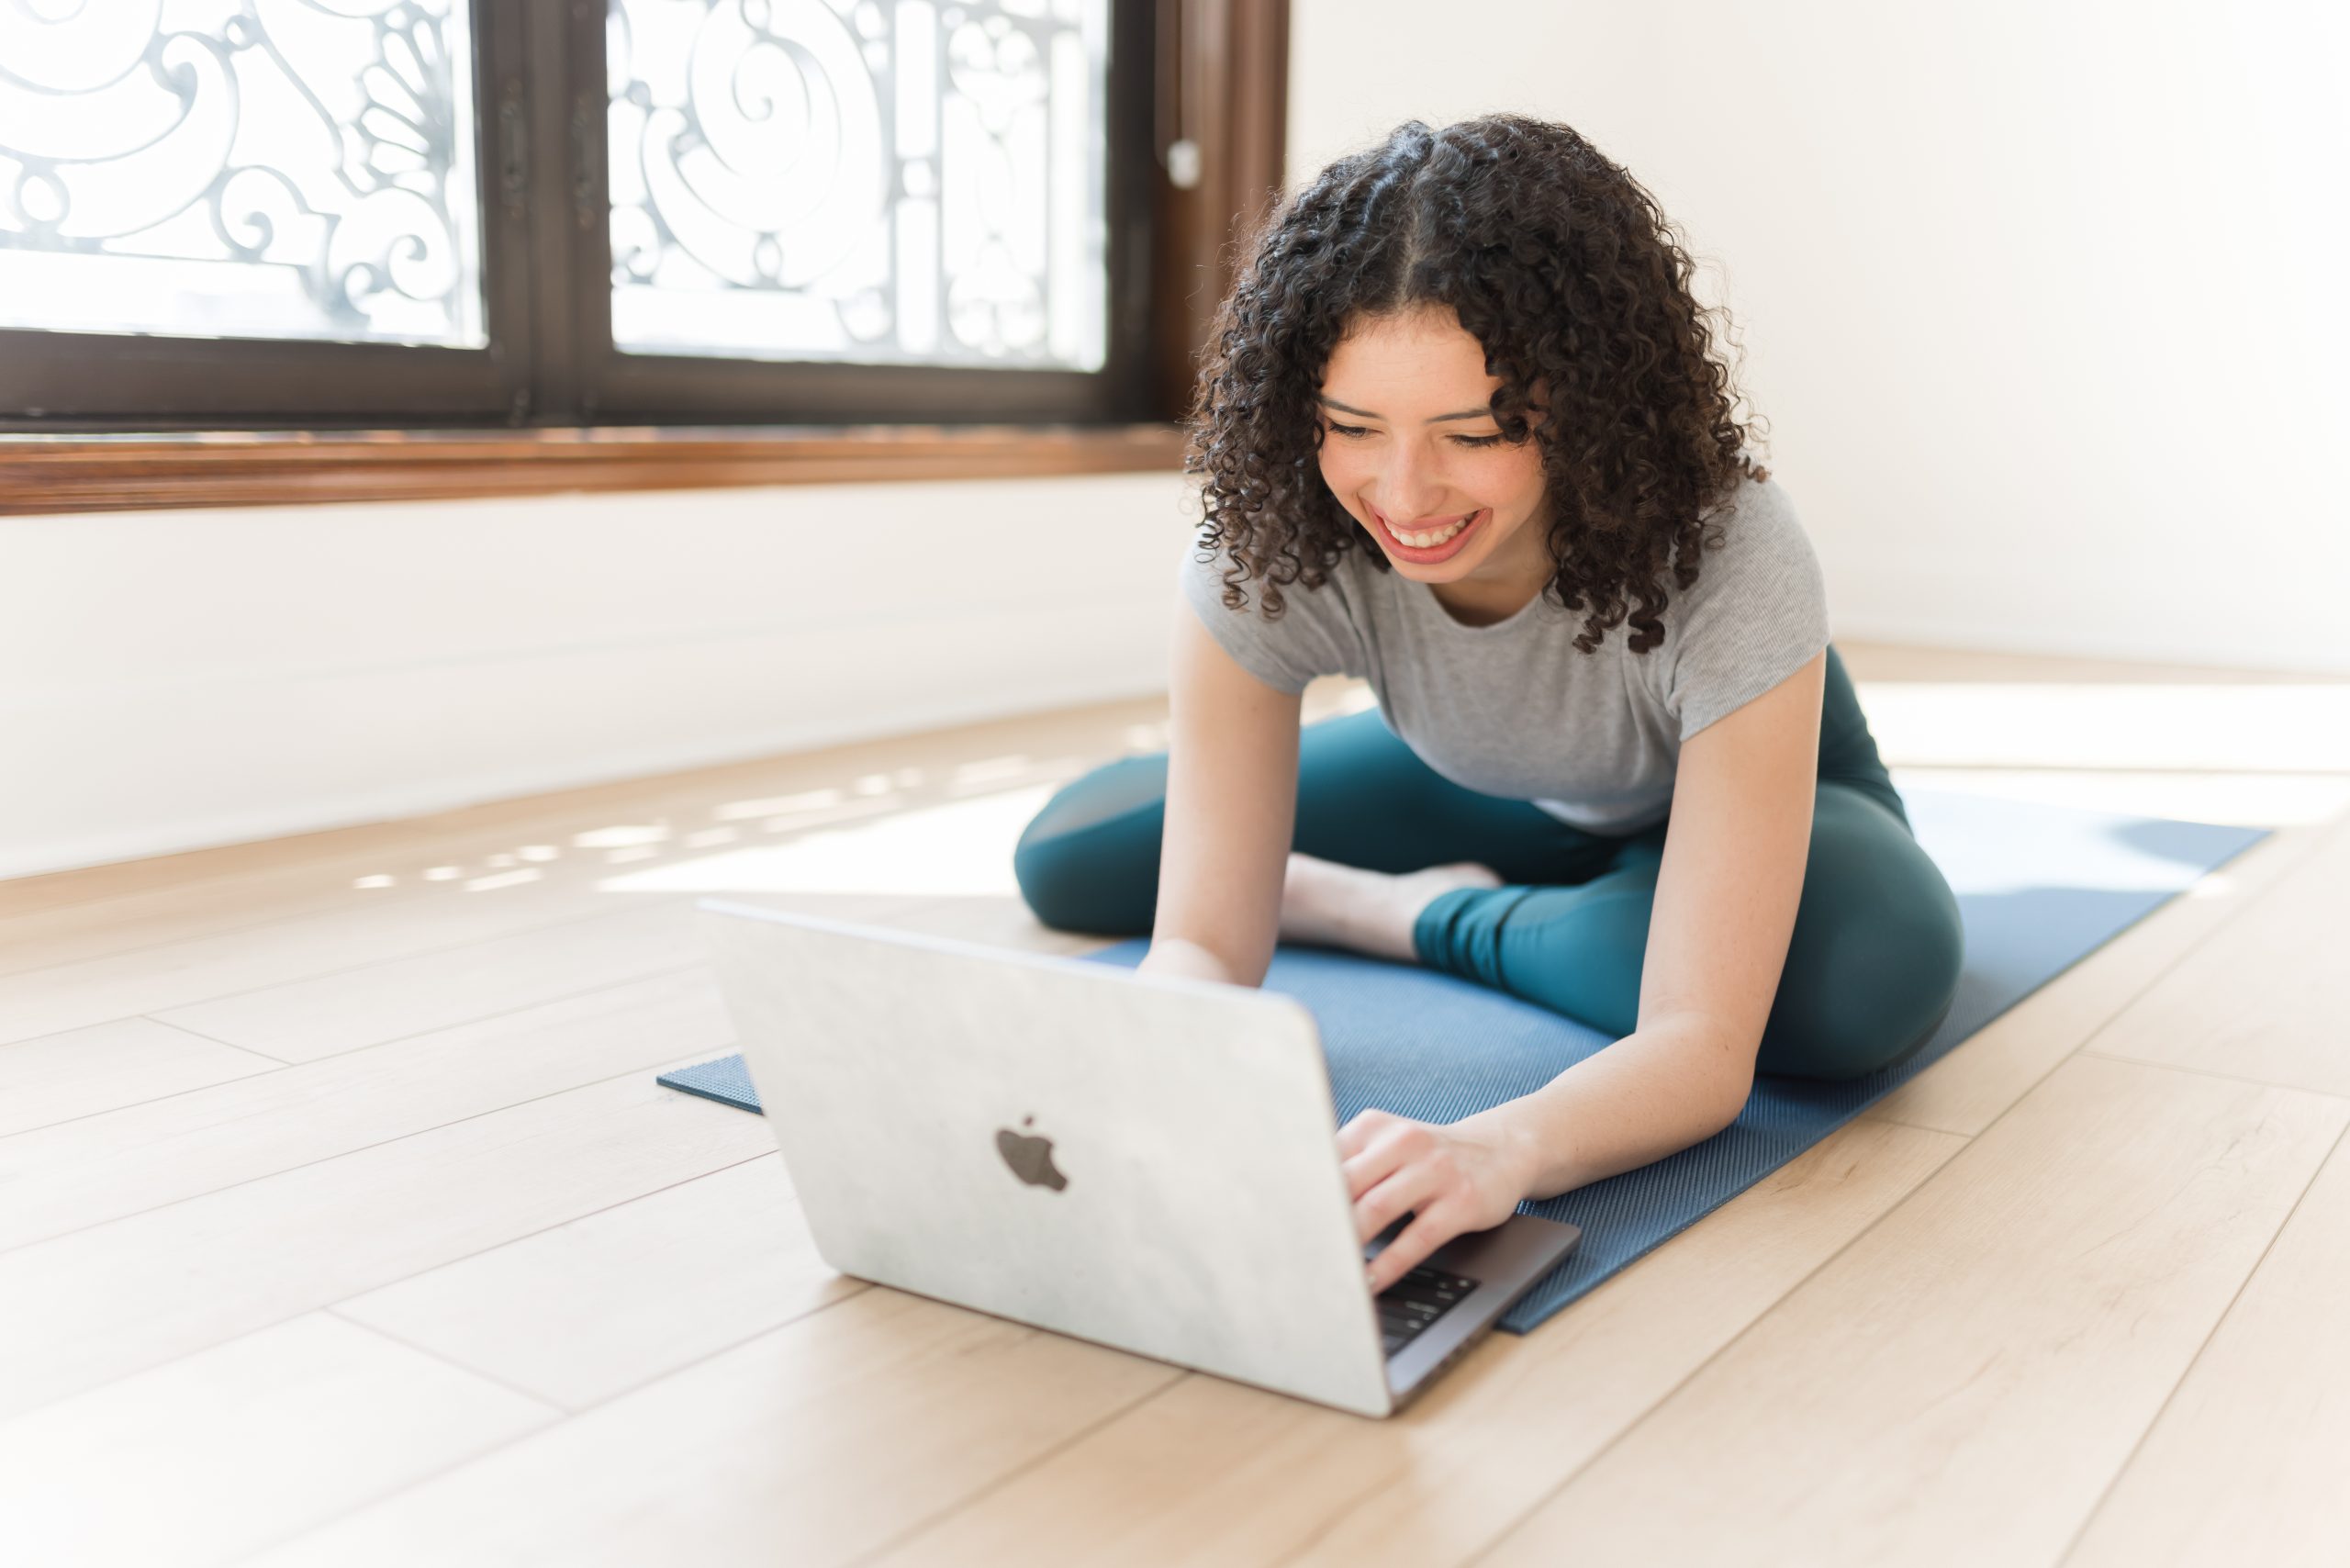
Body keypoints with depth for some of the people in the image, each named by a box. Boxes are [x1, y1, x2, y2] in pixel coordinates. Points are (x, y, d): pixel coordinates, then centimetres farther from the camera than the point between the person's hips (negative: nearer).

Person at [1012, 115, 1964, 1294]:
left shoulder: (1732, 564, -40)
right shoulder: (1265, 547, -31)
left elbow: (1704, 1046, -43)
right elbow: (1203, 941, -33)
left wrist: (1503, 1147, -64)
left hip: (1750, 777, -2)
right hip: (1488, 799, 3)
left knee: (1874, 980, -38)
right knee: (1064, 861, -5)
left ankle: (1427, 918, -13)